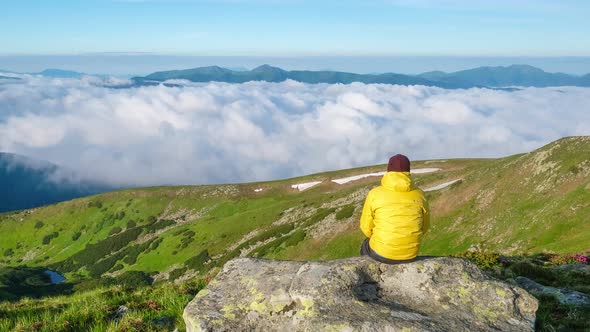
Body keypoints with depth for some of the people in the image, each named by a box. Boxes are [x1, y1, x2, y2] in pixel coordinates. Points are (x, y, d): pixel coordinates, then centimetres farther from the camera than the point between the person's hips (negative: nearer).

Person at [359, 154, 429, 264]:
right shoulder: (419, 195, -4)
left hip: (382, 252, -2)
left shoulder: (375, 194, -11)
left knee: (366, 246, 33)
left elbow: (366, 227, -3)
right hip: (410, 254, 3)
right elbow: (424, 227, 7)